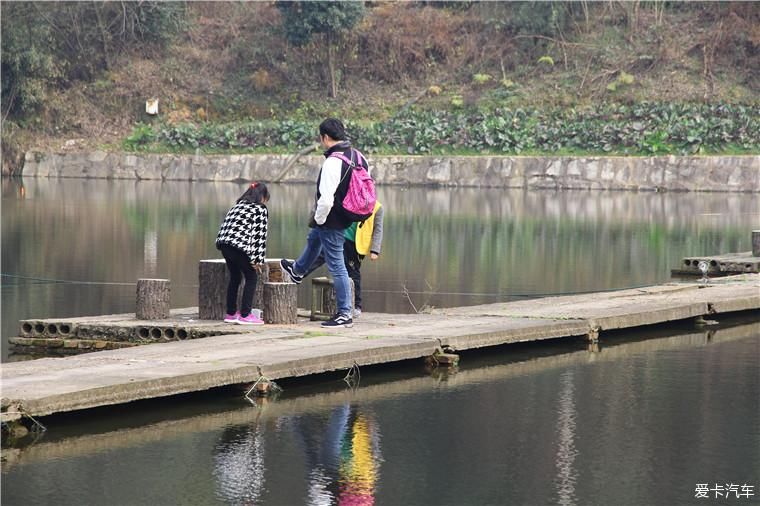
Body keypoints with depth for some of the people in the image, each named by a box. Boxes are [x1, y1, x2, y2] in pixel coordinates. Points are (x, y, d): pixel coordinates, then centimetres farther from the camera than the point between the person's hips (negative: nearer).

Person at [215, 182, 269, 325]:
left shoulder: (238, 205, 26)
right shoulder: (261, 209, 7)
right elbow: (260, 234, 0)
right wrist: (257, 259, 1)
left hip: (224, 243, 7)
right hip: (240, 246, -7)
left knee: (235, 277, 21)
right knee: (251, 278, 7)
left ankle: (231, 313, 23)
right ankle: (245, 315, 2)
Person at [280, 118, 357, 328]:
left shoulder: (332, 162, -29)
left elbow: (326, 199, -33)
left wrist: (318, 219, -12)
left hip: (332, 220, -10)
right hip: (346, 216, 10)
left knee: (336, 266, -1)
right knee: (313, 239, 35)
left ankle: (345, 314, 6)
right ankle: (298, 270, 62)